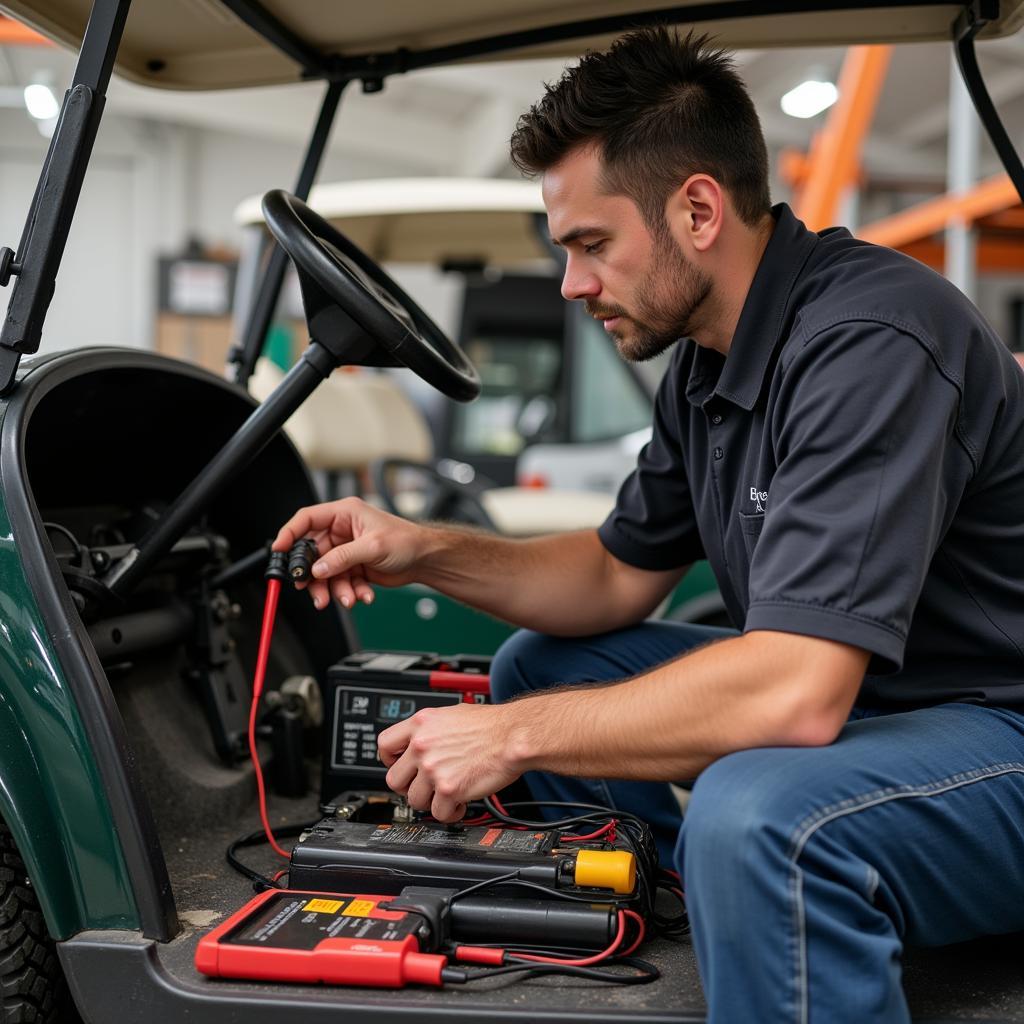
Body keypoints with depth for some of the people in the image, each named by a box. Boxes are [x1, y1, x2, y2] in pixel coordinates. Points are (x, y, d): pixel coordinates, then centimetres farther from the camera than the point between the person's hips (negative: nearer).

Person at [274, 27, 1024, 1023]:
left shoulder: (867, 341, -26)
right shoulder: (706, 357, 4)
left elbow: (793, 695, -33)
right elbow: (619, 576, 13)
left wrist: (517, 735, -23)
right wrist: (423, 552, -1)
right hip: (846, 692, 9)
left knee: (753, 817, -39)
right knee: (539, 664, 9)